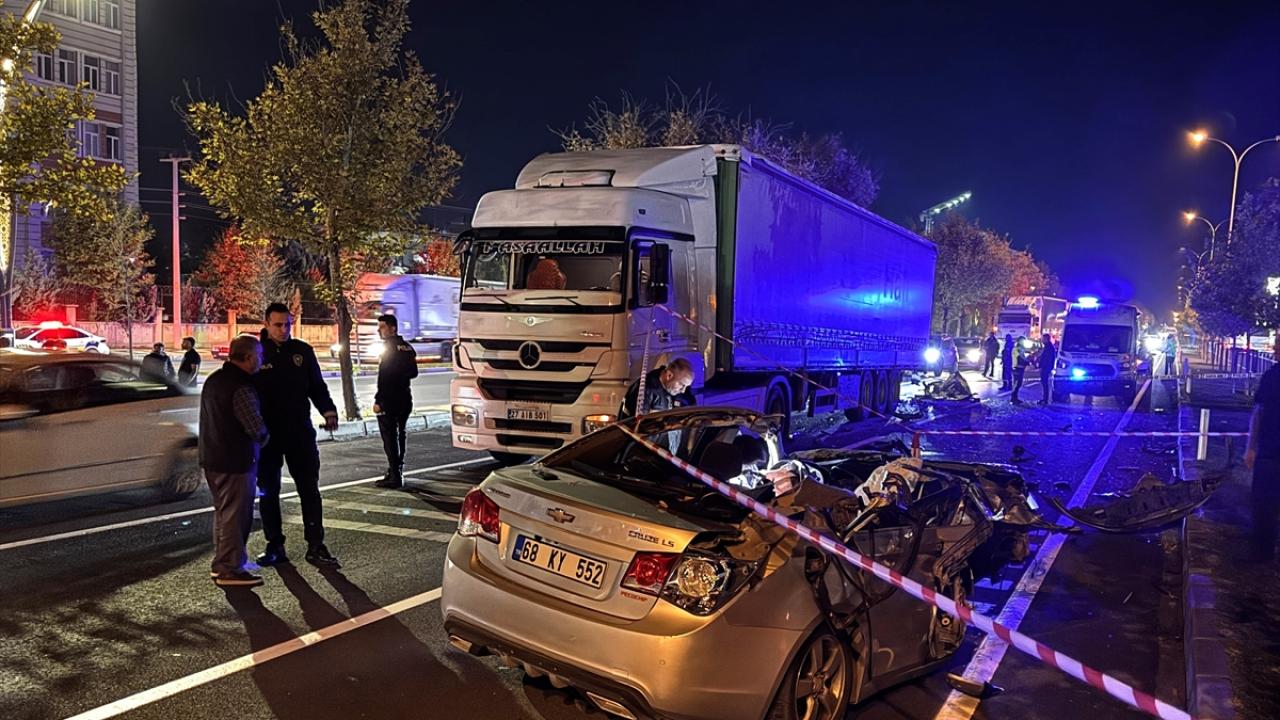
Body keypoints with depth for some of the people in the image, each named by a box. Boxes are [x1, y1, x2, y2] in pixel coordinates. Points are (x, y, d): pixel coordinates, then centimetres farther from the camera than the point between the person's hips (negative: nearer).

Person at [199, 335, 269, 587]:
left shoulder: (214, 380, 11)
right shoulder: (241, 387, -21)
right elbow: (256, 428, -23)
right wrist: (263, 438, 0)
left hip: (212, 459, 10)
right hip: (235, 461, -10)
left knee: (223, 512, 19)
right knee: (236, 516, -1)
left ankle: (221, 563, 28)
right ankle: (231, 570, 5)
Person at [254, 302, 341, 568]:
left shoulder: (302, 351, 3)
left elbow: (317, 386, 9)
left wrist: (328, 411, -8)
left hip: (300, 432, 1)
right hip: (266, 436, -1)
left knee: (309, 489, 2)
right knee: (268, 492, 8)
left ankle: (315, 546, 8)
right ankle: (275, 546, 20)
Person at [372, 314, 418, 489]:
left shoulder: (389, 347, -14)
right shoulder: (407, 348, 11)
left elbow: (384, 377, -20)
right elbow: (413, 372, 17)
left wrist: (378, 400, -19)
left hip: (389, 400, -8)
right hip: (404, 399, 9)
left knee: (389, 437, -5)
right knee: (399, 436, 16)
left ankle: (395, 476, -5)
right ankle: (397, 472, 23)